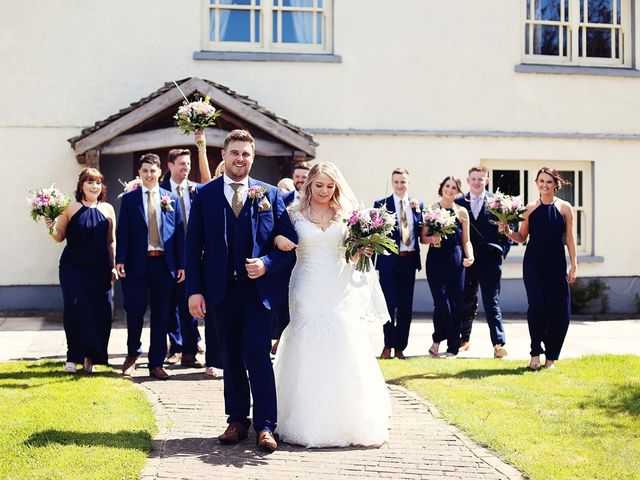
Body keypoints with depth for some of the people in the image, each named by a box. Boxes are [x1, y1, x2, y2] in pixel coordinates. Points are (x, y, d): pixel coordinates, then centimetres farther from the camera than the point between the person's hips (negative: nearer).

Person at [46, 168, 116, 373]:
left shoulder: (107, 209, 7)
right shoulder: (71, 208, 0)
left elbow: (111, 241, 11)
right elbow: (59, 237, 5)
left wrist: (113, 266, 8)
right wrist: (52, 227, -16)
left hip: (99, 269, 2)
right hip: (73, 267, -2)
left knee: (99, 312, -1)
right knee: (74, 309, -8)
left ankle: (90, 356, 14)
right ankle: (73, 356, 3)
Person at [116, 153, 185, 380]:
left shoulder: (172, 199, 9)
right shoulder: (129, 198, 6)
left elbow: (179, 232, 7)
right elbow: (122, 231, 2)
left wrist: (182, 264, 1)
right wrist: (120, 260, -9)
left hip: (165, 264, 1)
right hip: (137, 263, -1)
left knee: (161, 316, 4)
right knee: (134, 311, 0)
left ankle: (156, 364, 13)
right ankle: (132, 353, 25)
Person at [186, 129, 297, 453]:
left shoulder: (270, 194, 4)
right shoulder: (204, 195, 5)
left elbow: (288, 241, 4)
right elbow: (193, 247, 3)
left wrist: (267, 264, -14)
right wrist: (194, 290, -4)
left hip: (258, 288, -2)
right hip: (221, 289, 2)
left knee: (258, 356, -7)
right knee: (231, 357, 10)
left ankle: (265, 426, -1)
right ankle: (237, 421, 19)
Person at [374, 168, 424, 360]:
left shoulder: (417, 204, 9)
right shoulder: (381, 204, 0)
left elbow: (421, 231, 7)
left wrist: (417, 210, -6)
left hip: (409, 259, 3)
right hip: (389, 260, -3)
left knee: (406, 306, 8)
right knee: (389, 304, -1)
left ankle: (400, 347, 17)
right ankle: (388, 345, 13)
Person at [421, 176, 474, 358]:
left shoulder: (462, 212, 10)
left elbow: (466, 240, 13)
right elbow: (423, 238, 4)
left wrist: (469, 255, -4)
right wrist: (432, 238, -16)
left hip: (456, 261, 2)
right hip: (436, 260, -2)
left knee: (457, 305, 1)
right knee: (442, 302, -12)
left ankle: (453, 348, 12)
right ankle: (437, 340, 13)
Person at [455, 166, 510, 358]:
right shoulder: (459, 203, 7)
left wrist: (502, 252, -5)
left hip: (490, 260, -2)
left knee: (492, 302, -4)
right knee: (467, 302, 11)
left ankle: (499, 344, -5)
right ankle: (464, 339, 25)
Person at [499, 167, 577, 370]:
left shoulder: (565, 208, 3)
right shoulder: (530, 208, 6)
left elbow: (570, 238, 3)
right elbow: (522, 237, 11)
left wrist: (574, 264, -2)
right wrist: (508, 232, -8)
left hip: (556, 263, 0)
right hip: (533, 263, 0)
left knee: (559, 311, -1)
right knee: (536, 306, -12)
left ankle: (551, 357, 13)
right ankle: (535, 353, 4)